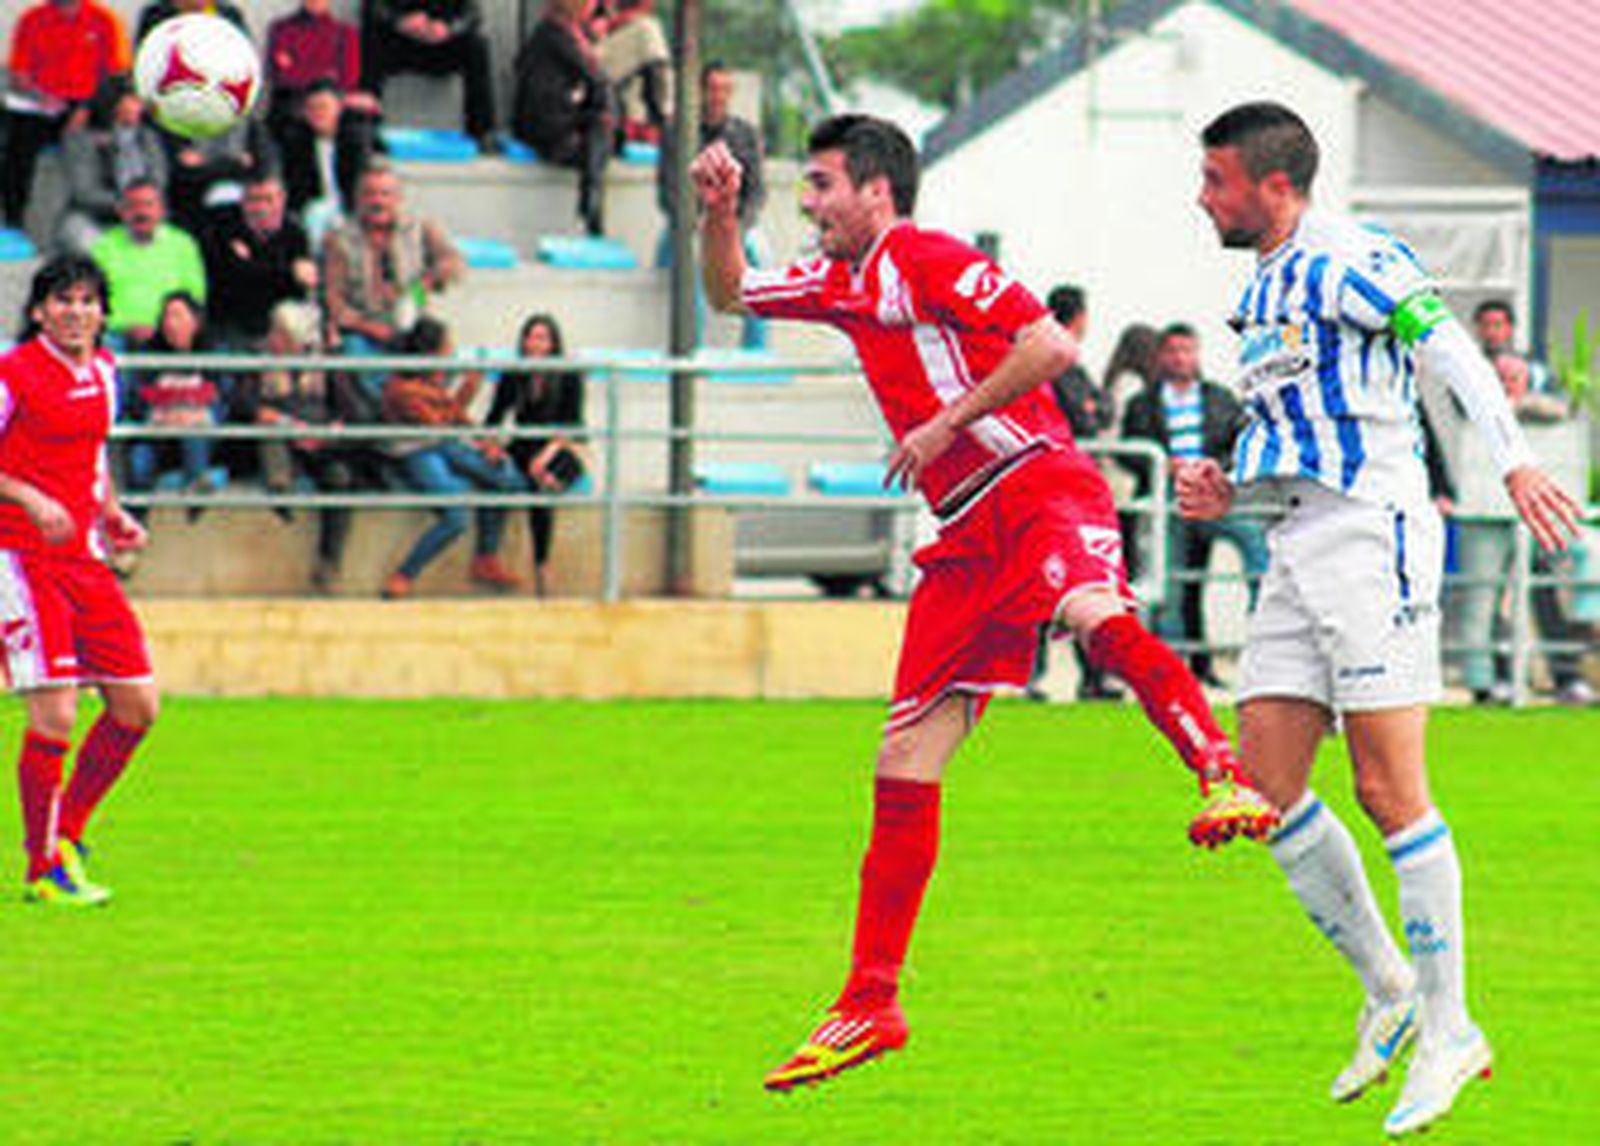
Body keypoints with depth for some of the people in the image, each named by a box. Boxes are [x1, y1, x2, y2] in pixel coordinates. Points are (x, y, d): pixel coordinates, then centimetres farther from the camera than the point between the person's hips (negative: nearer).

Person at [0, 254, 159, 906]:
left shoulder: (102, 370, 12)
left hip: (83, 554, 7)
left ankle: (66, 834, 20)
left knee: (137, 706, 4)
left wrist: (112, 514, 13)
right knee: (54, 714, -12)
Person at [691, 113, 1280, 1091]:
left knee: (1099, 617, -42)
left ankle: (1228, 781, -52)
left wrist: (946, 422, -14)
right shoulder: (842, 282, 20)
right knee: (904, 767, 5)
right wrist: (720, 212, 17)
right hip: (969, 538, 8)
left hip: (1038, 487, -8)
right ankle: (870, 1003, 8)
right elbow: (731, 295, 35)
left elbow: (1051, 346, -16)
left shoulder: (927, 260, -6)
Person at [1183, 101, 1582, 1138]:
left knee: (1389, 788, -10)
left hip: (1373, 529, -9)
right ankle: (1389, 990, 15)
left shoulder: (1349, 262, -8)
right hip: (1302, 545, 9)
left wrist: (1515, 462, -30)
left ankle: (1447, 1029, -4)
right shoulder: (1264, 293, 20)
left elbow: (1454, 353, -18)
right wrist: (1229, 492, 10)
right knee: (1265, 781, 3)